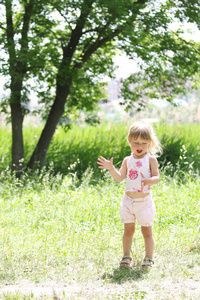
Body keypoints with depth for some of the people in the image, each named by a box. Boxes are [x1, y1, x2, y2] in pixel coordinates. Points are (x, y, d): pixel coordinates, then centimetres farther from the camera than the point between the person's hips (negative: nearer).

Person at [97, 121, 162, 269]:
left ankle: (149, 259, 13)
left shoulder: (151, 159, -4)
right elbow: (120, 178, 4)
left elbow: (157, 177, -10)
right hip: (128, 200, 3)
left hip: (144, 201, -3)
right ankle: (126, 257, 22)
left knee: (147, 230, 5)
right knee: (128, 229, 10)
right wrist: (111, 168, -10)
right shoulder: (127, 160, 6)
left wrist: (148, 181, -31)